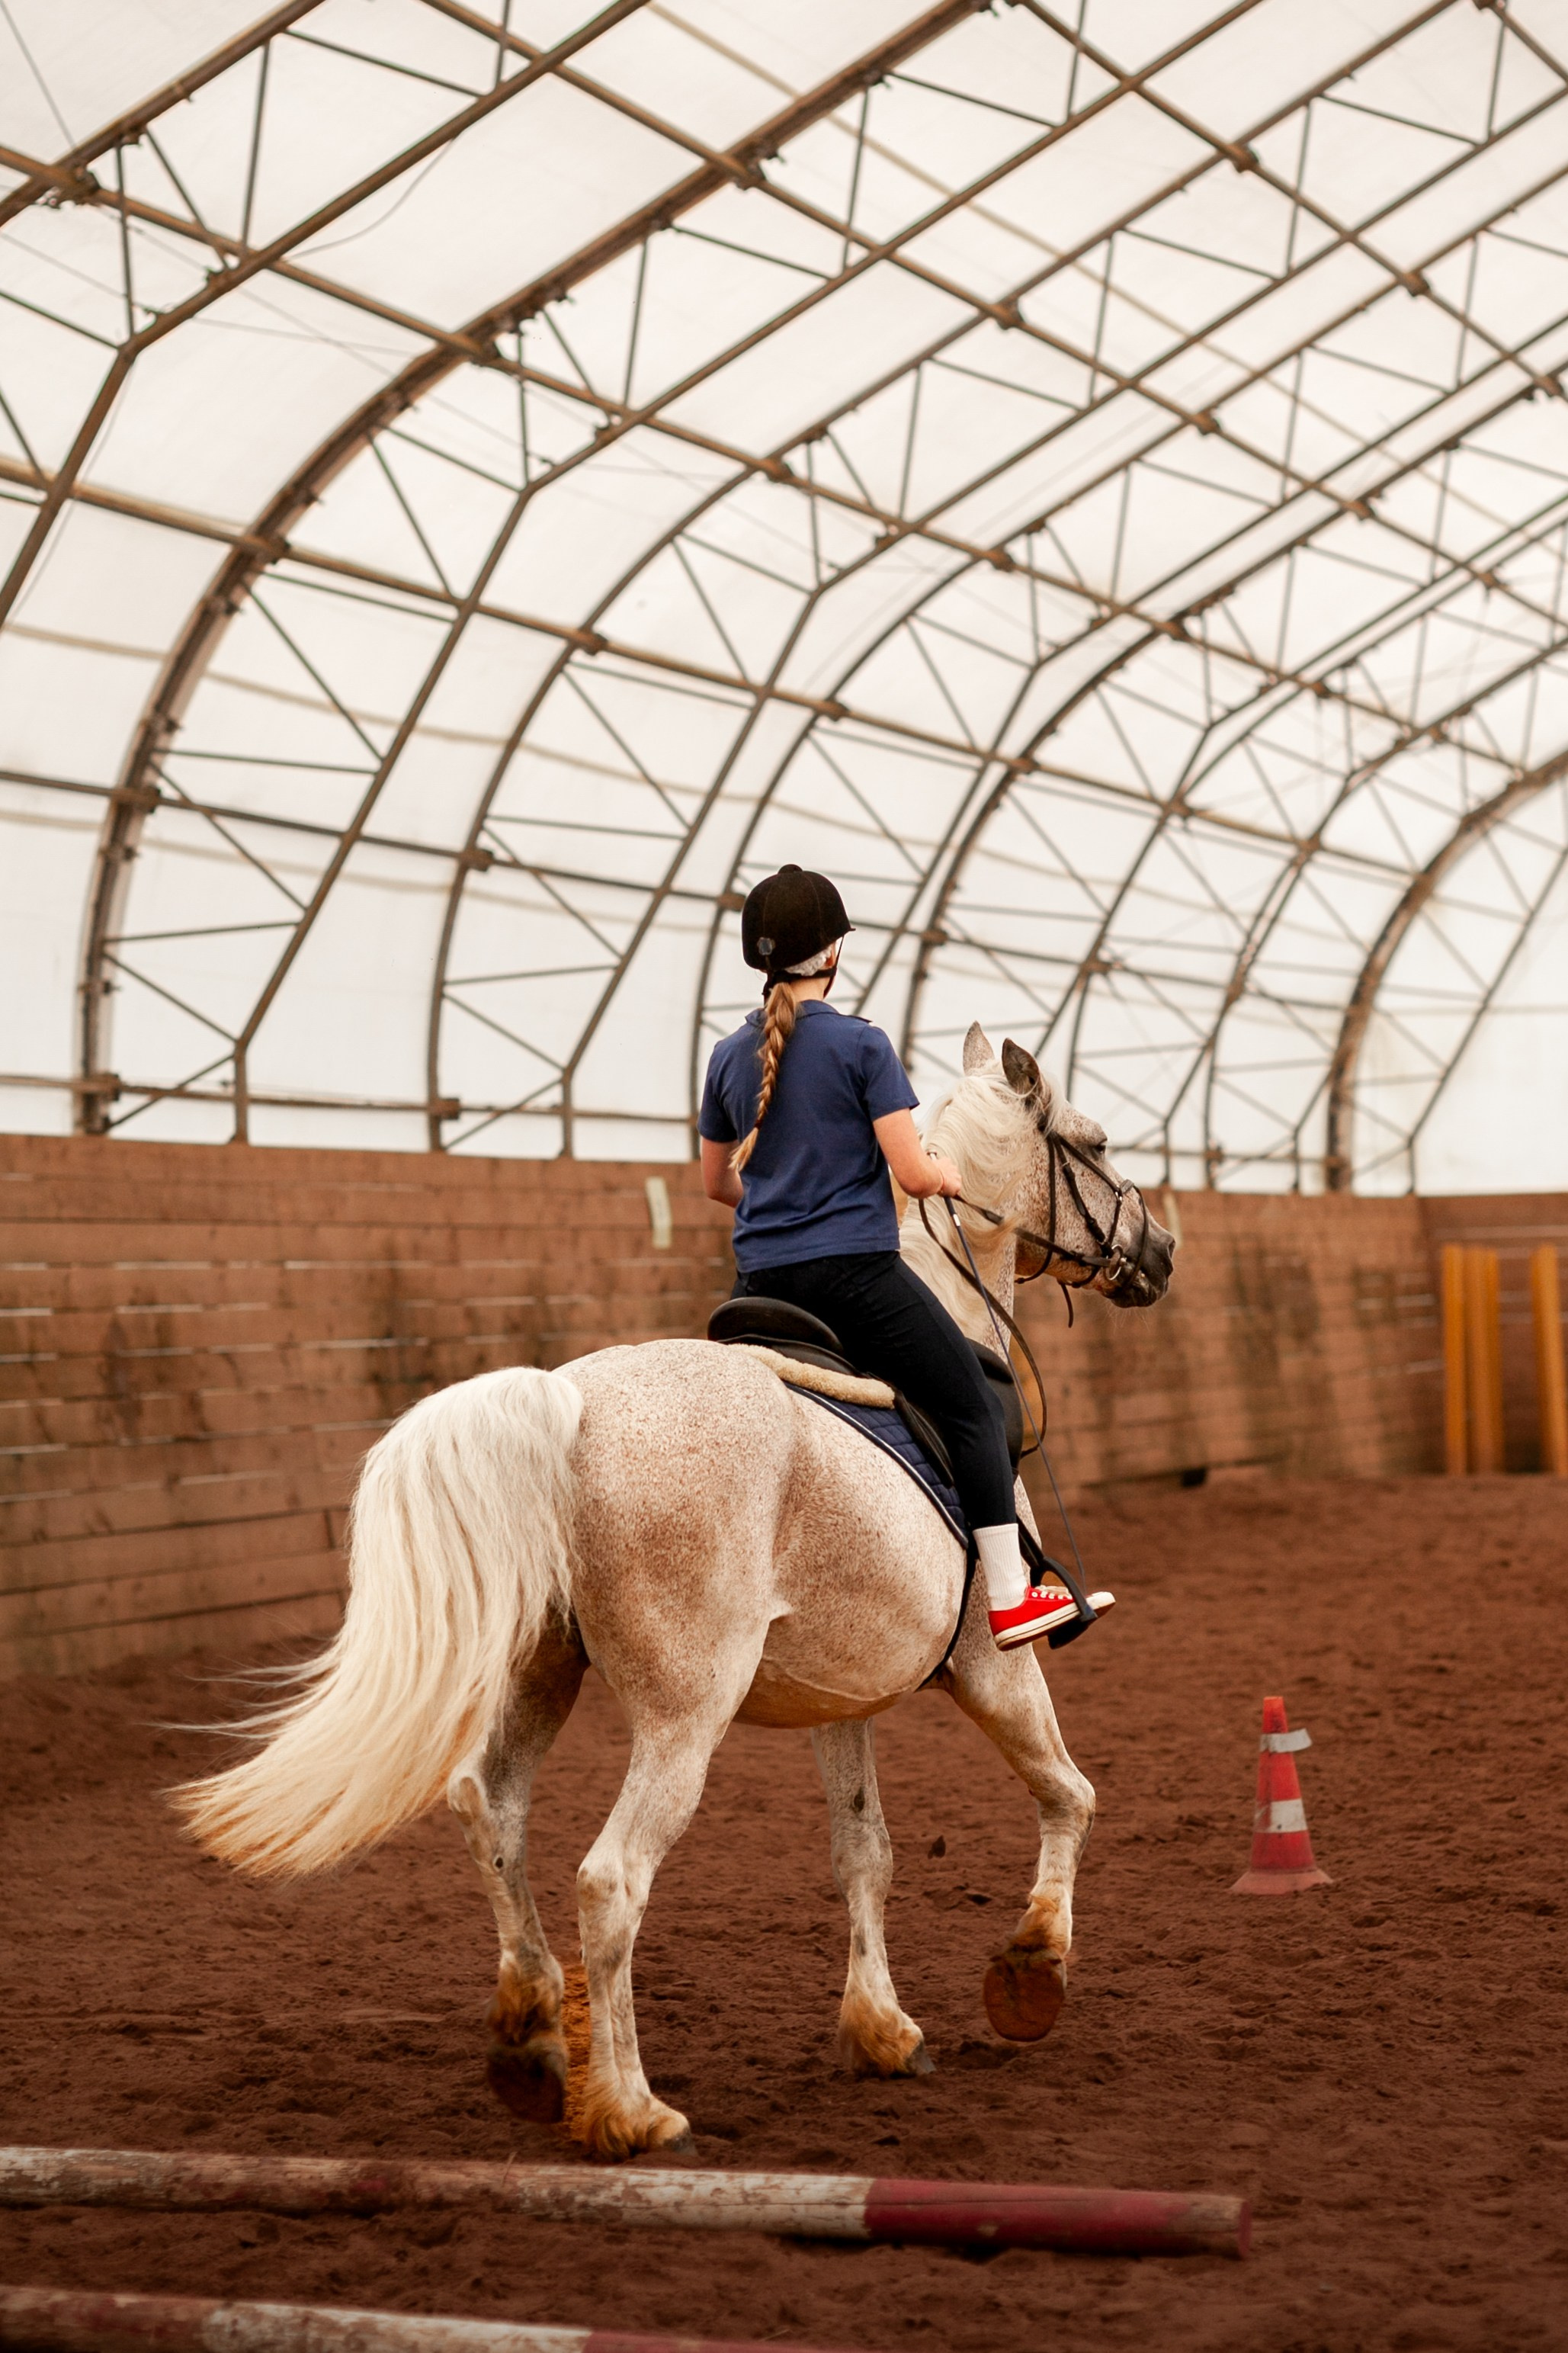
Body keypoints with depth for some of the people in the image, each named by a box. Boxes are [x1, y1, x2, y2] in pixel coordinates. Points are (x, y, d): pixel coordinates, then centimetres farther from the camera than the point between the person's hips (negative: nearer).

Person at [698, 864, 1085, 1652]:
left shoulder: (729, 1056, 8)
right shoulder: (861, 1044, -8)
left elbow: (716, 1182, 19)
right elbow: (914, 1173, -12)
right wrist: (948, 1175, 10)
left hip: (758, 1285, 6)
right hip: (855, 1273, -6)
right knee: (974, 1411, 5)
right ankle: (1008, 1598, 3)